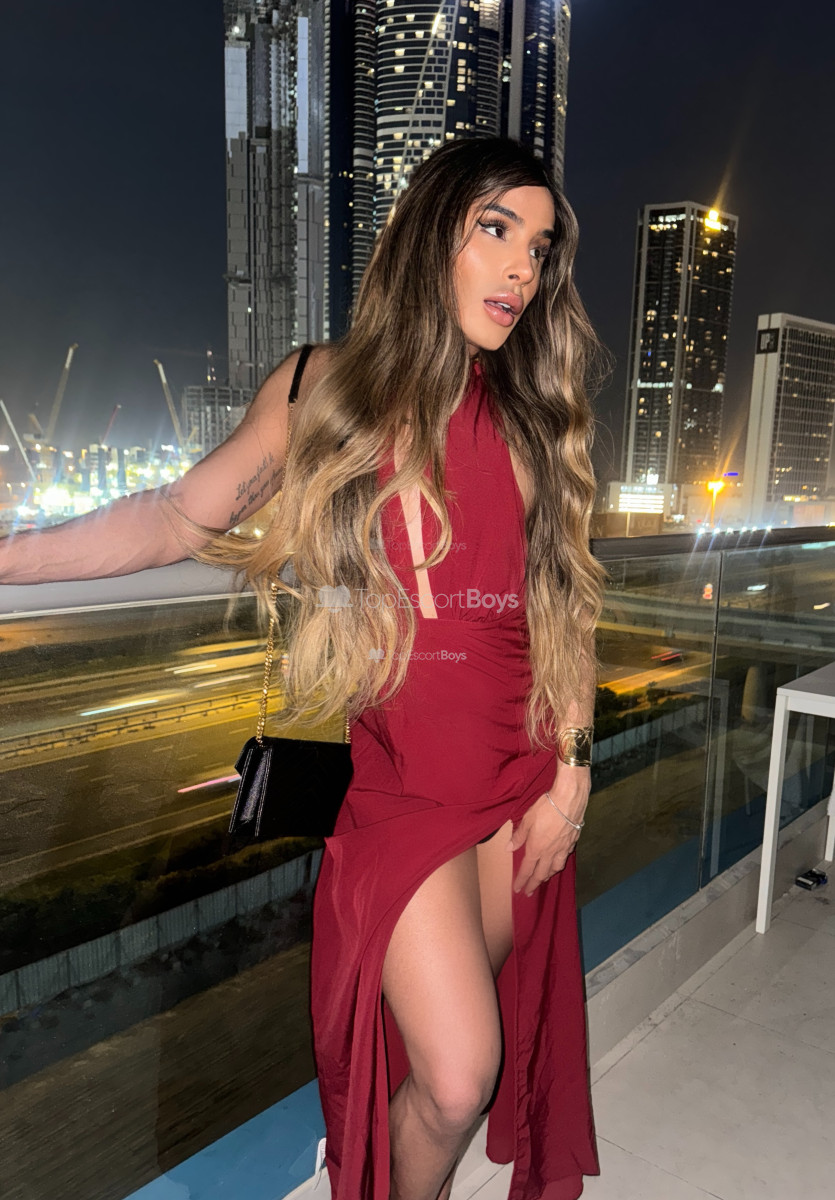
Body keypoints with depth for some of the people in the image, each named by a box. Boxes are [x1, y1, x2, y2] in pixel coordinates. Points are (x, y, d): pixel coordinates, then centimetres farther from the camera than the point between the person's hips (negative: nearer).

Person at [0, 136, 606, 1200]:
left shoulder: (534, 417, 3)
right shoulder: (325, 389, -2)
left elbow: (567, 607, 5)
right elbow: (177, 521, 2)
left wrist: (572, 770, 1)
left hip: (523, 773, 4)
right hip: (398, 779, -3)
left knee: (492, 1024, 17)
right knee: (454, 1079, -6)